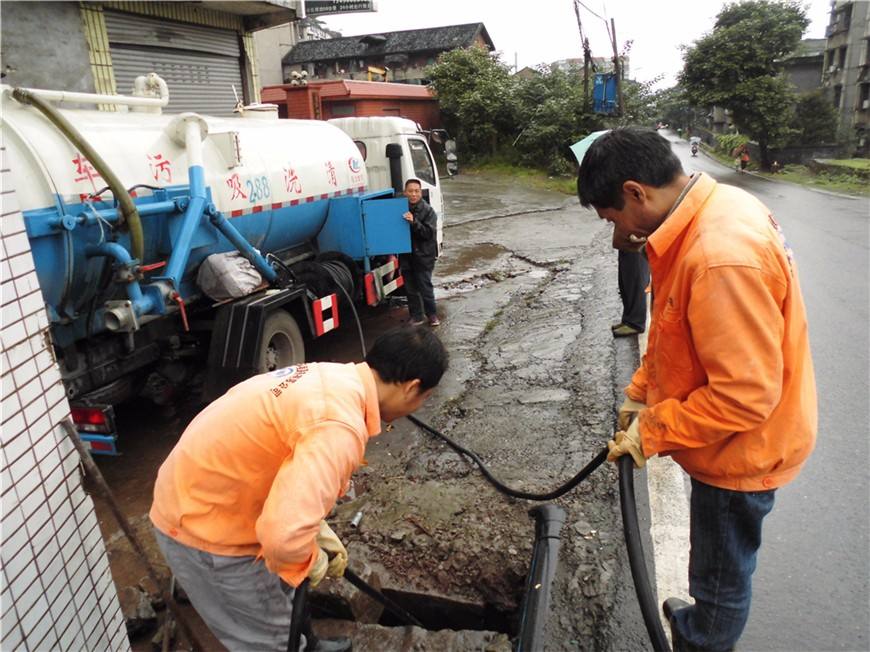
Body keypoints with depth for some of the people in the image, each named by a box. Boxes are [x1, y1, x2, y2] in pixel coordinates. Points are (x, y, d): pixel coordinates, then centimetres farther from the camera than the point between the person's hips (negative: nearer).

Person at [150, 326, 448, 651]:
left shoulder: (333, 377, -1)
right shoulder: (341, 426, -31)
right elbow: (285, 533, -39)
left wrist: (320, 532, 10)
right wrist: (312, 562, -17)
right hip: (204, 523, -9)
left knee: (279, 590, 29)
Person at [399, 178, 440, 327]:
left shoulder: (428, 211, -7)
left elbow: (430, 233, -16)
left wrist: (414, 222, -29)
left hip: (423, 256, -4)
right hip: (406, 256, 4)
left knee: (425, 286, 0)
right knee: (410, 288, 8)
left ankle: (432, 314, 15)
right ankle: (416, 316, 19)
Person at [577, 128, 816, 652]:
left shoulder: (722, 258, -35)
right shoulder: (706, 211, -3)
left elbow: (744, 395, -31)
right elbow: (672, 329, 9)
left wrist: (652, 433, -19)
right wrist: (641, 391, 8)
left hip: (741, 449, -9)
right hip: (725, 439, 9)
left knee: (721, 569, 17)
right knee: (719, 560, 31)